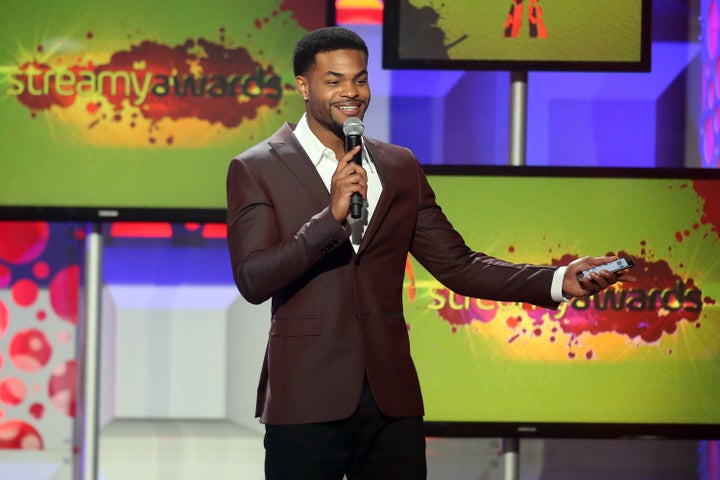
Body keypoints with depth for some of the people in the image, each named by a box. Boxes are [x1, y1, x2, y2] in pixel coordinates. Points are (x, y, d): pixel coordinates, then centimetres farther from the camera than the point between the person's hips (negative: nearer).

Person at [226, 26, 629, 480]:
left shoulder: (400, 167, 12)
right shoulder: (256, 170, 0)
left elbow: (457, 265, 11)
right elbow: (252, 280, -11)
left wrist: (560, 281, -2)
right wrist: (331, 216, -23)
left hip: (392, 400, 4)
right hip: (307, 403, -4)